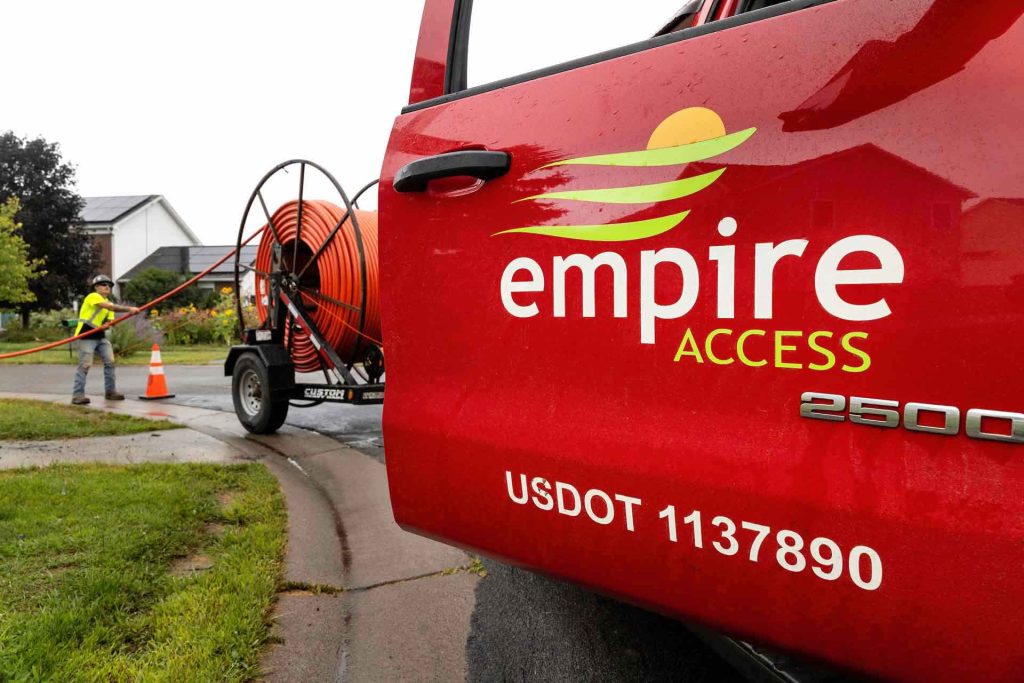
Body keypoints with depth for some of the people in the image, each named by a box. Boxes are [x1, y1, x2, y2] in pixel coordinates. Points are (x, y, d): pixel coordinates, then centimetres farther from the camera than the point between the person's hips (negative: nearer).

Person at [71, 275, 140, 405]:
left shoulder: (108, 302, 20)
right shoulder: (93, 297, -8)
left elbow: (109, 320, 11)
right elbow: (110, 306, -26)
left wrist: (106, 325, -13)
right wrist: (128, 309, -33)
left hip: (100, 336, 8)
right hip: (86, 335, -8)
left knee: (110, 361, 0)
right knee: (85, 365, -12)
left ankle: (110, 391, 9)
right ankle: (77, 395, -8)